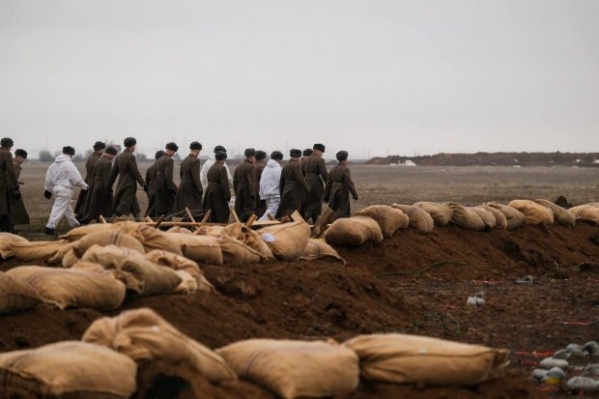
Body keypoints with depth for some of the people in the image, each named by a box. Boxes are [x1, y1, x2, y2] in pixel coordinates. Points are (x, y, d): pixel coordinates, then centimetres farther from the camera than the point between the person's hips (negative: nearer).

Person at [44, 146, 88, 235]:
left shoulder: (55, 164, 8)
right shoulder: (69, 164, -16)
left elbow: (49, 177, 13)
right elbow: (77, 179, -15)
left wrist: (48, 189, 22)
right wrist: (85, 186, -1)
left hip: (56, 187, 9)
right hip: (65, 189, -9)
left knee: (67, 207, 22)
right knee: (59, 208, -10)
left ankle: (74, 224, 36)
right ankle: (50, 227, -17)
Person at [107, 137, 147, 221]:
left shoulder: (119, 156, 9)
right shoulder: (130, 157, -14)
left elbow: (113, 172, 12)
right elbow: (136, 173, -15)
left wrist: (109, 185, 17)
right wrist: (143, 184, -11)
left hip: (121, 185, 8)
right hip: (129, 185, -8)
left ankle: (139, 220, 20)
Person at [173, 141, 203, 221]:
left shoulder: (184, 161, 11)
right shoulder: (195, 160, -14)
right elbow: (196, 176, -18)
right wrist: (200, 189, -14)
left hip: (183, 186, 8)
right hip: (192, 187, -8)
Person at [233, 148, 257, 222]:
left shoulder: (239, 167, 12)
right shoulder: (250, 167, -12)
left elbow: (235, 181, 15)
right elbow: (251, 181, -17)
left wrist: (236, 192, 21)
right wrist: (253, 194, -17)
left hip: (239, 190, 8)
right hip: (247, 191, -8)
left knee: (239, 210, 9)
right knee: (250, 208, -6)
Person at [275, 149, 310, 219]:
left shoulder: (285, 167, 14)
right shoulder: (297, 166, -10)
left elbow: (281, 181, 17)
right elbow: (300, 179, -18)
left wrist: (281, 193, 24)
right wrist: (307, 189, -10)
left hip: (286, 191, 7)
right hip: (295, 192, -7)